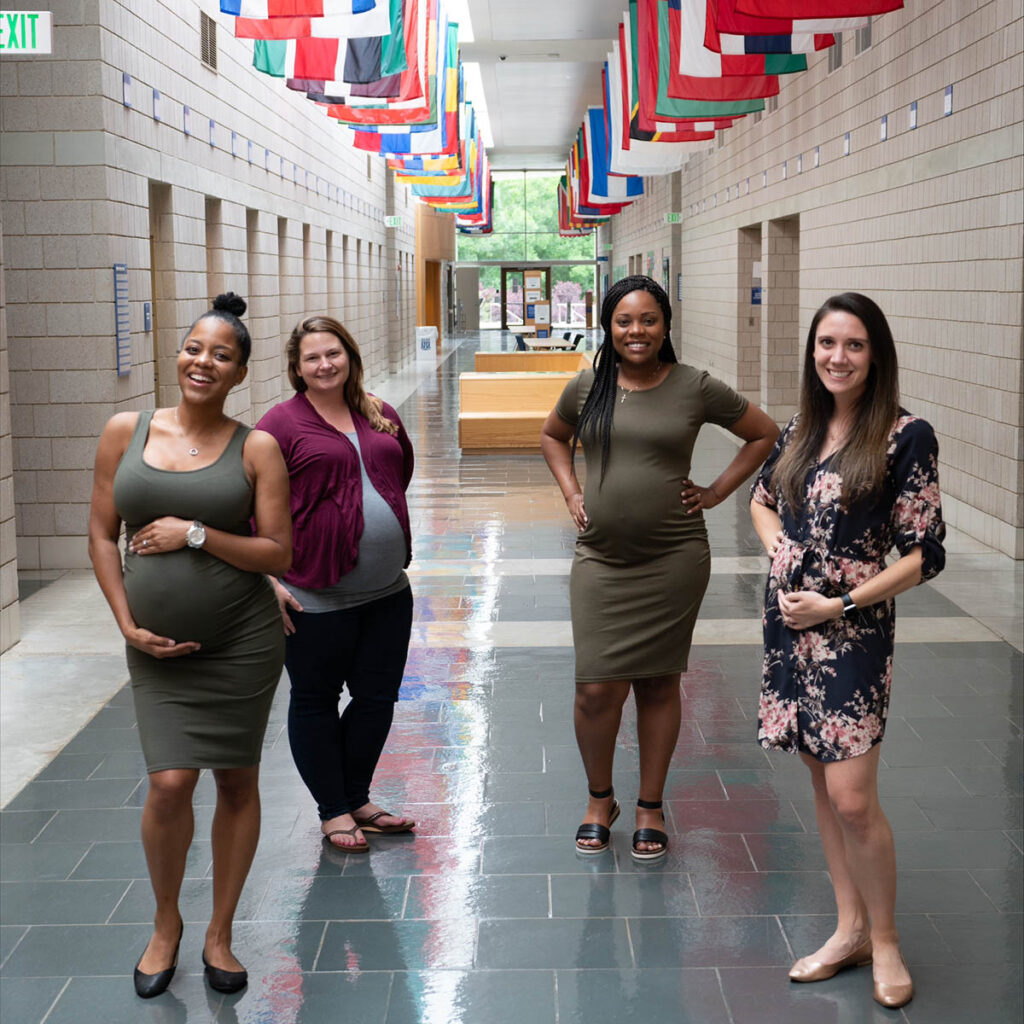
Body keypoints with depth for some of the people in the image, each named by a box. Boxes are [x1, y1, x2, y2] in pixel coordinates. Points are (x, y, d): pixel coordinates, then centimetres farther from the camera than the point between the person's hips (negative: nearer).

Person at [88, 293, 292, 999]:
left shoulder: (256, 448, -3)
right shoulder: (126, 432, 3)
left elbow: (279, 554, -5)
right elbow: (101, 536, 7)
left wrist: (196, 534, -15)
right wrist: (128, 623, -2)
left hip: (242, 642, 0)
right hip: (159, 647, 1)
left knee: (238, 782, 7)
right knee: (170, 783, -9)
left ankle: (220, 934, 25)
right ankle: (166, 924, 19)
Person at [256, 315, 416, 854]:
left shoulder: (380, 416, 9)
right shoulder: (282, 425, -9)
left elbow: (402, 471, 26)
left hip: (388, 590, 6)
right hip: (316, 597, -6)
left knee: (377, 697, 13)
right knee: (315, 702, 8)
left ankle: (357, 798, 31)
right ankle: (333, 811, 22)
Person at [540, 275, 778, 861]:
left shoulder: (696, 389, -2)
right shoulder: (587, 388, 4)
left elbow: (764, 435, 9)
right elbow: (553, 436, 25)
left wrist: (717, 492, 3)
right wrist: (571, 493, 11)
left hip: (674, 560, -1)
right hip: (601, 560, 1)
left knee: (658, 683, 8)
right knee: (597, 688, -3)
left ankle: (651, 807, 24)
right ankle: (600, 798, 23)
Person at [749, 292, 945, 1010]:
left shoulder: (905, 436, -11)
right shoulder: (802, 429, 7)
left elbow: (925, 554, -11)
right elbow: (762, 500, 24)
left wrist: (840, 603, -14)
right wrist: (781, 553, 5)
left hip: (851, 630, -6)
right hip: (789, 624, 6)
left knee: (853, 799, -8)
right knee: (823, 783, 13)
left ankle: (885, 939, 14)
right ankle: (850, 929, 26)